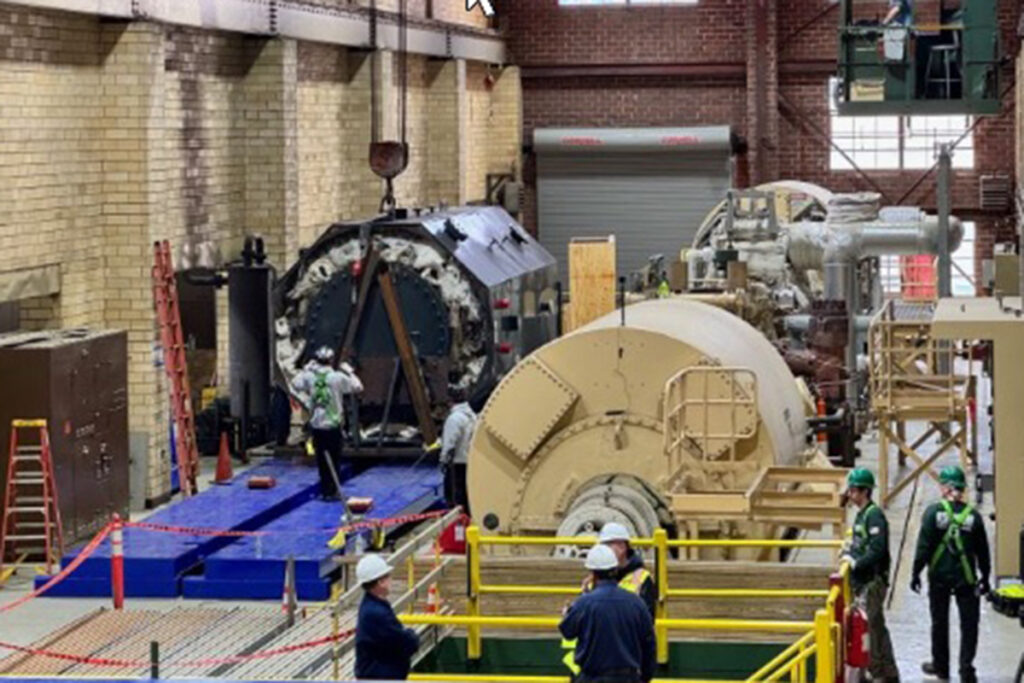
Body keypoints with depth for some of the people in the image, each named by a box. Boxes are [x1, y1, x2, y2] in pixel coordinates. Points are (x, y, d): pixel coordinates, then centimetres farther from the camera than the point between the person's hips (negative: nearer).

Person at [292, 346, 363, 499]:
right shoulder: (337, 377, -11)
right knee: (334, 459, 3)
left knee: (322, 459, 10)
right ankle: (332, 491, 2)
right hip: (333, 424, -4)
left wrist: (305, 369, 21)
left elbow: (296, 386, 17)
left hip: (316, 425, 4)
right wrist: (349, 372, 9)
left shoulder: (310, 376, -1)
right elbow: (357, 387, -3)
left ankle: (325, 490, 14)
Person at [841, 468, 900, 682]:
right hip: (862, 580, 10)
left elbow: (877, 549, -24)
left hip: (873, 580, -10)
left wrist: (856, 563, -22)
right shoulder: (861, 514, 15)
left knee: (870, 626, -7)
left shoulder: (874, 515, -15)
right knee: (877, 627, 15)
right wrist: (850, 554, 10)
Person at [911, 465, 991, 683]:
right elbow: (982, 551, 3)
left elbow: (923, 546, -9)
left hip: (939, 577, 0)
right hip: (966, 578, 0)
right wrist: (984, 577, 14)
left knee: (939, 622, 14)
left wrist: (916, 573, -1)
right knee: (969, 624, 6)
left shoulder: (934, 512, -9)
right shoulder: (973, 516, -3)